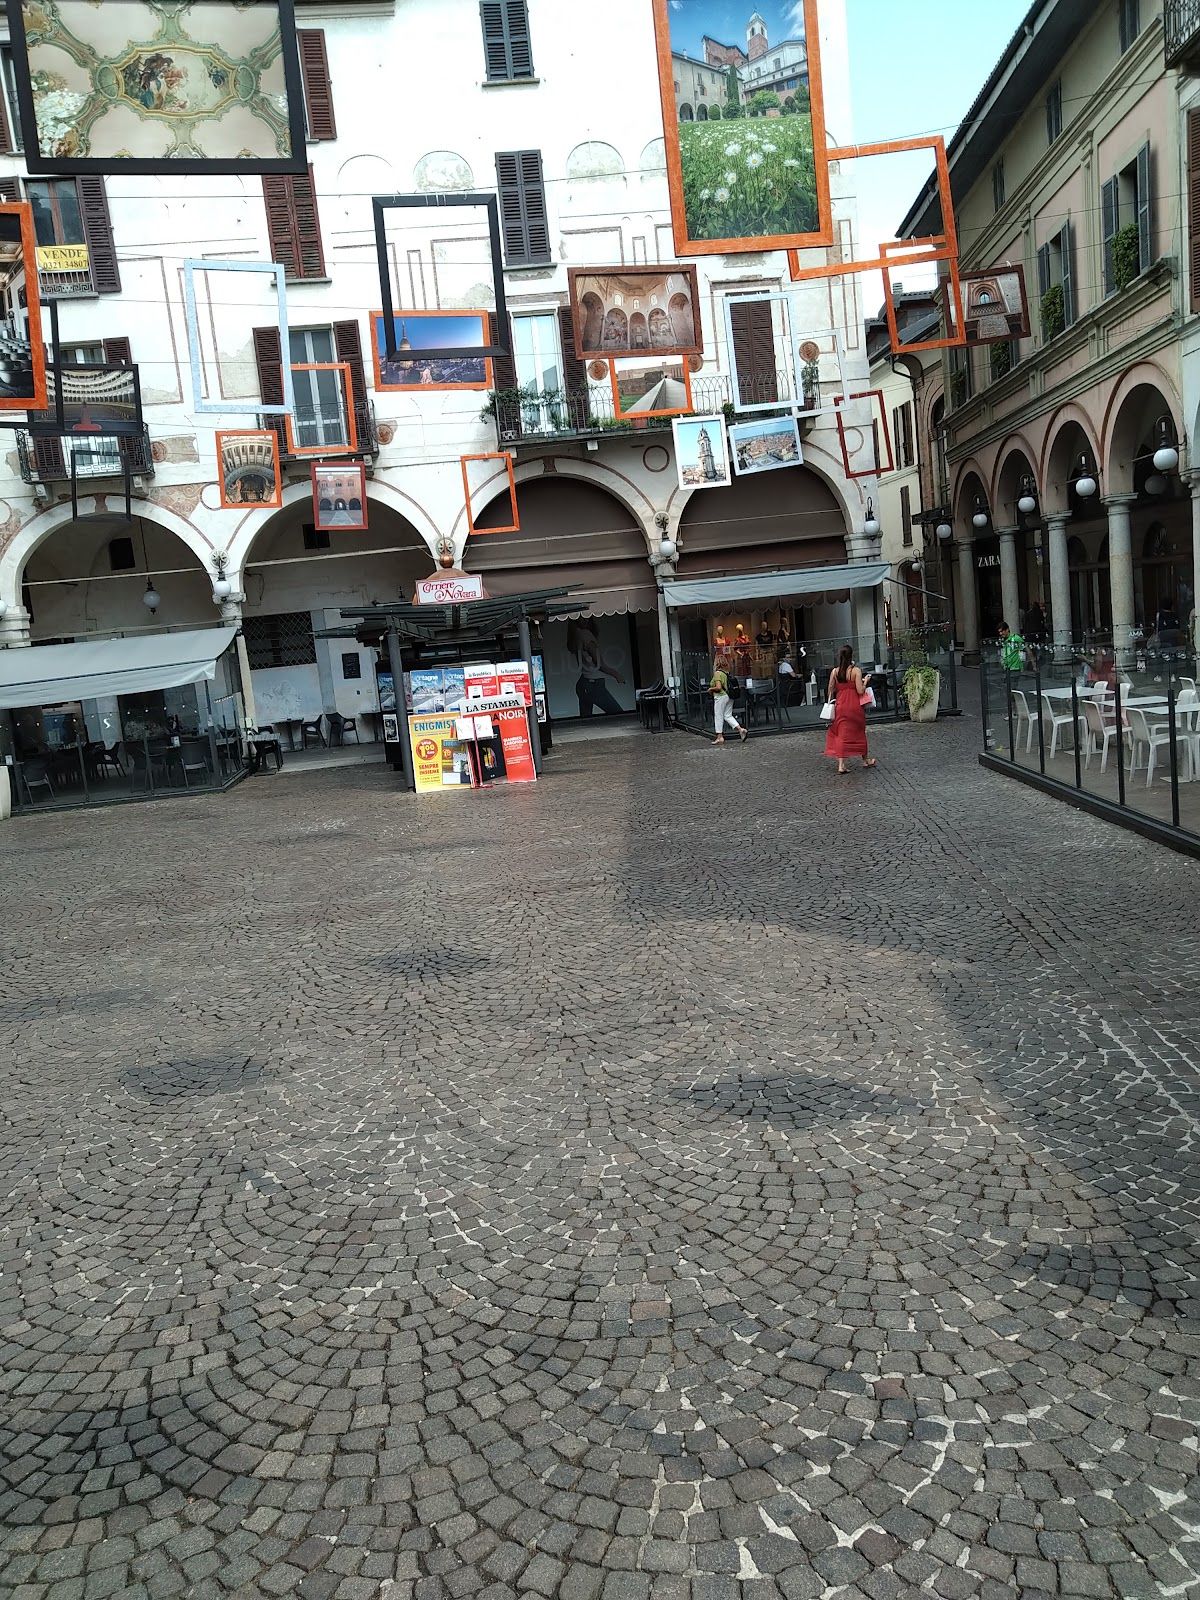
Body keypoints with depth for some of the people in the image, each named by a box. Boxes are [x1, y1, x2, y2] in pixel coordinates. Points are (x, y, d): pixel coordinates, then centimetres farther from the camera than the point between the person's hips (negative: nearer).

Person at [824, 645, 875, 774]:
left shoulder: (835, 671, -2)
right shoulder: (856, 671, -11)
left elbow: (830, 691, 2)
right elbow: (860, 691, -14)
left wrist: (830, 701, 18)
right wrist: (865, 681, 3)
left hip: (840, 705, 2)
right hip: (855, 706, -2)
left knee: (841, 733, 5)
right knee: (859, 732, 16)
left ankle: (841, 765, -4)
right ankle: (866, 759, 32)